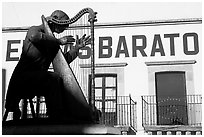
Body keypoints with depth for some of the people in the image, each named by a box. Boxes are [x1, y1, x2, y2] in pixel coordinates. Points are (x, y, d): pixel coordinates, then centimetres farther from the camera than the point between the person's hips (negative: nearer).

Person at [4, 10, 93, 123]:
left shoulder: (52, 41, 19)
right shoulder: (34, 29, -1)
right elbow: (34, 36, -28)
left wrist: (77, 47, 10)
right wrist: (58, 41, -17)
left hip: (39, 79, 8)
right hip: (23, 76, -8)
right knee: (53, 78, -30)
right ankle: (57, 118, -31)